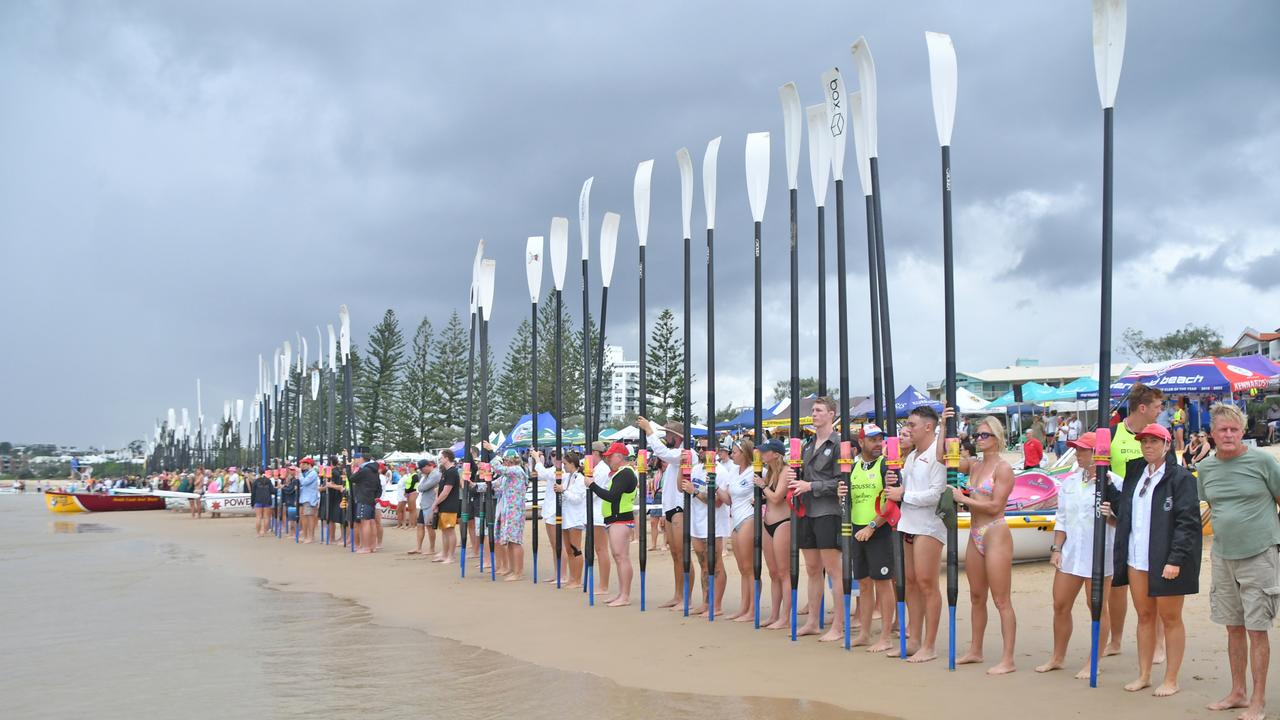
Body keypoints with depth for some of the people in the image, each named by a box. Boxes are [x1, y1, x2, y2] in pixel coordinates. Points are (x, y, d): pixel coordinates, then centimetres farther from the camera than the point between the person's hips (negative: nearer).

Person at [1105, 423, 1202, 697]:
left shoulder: (1180, 477, -8)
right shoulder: (1134, 472, 12)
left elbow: (1188, 521, -14)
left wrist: (1176, 560, -19)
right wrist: (1113, 509, 2)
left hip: (1167, 561, -6)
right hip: (1136, 559, 6)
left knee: (1170, 618, 5)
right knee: (1144, 616, 13)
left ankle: (1171, 680, 14)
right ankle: (1144, 675, 22)